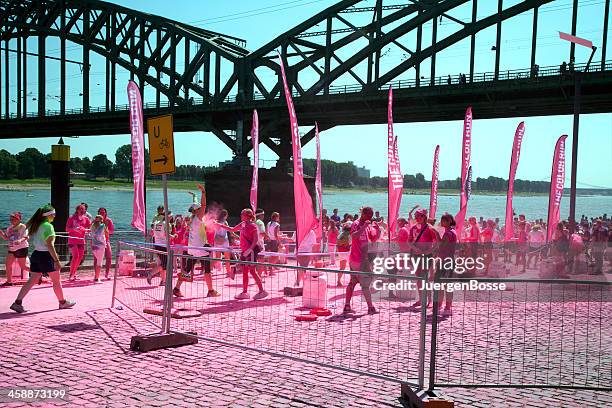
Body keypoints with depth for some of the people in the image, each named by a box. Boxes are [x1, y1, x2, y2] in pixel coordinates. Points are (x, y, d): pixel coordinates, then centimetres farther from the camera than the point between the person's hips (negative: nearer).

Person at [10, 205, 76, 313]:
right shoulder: (48, 226, -16)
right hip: (45, 256, -8)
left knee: (32, 280, 9)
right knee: (56, 280, 8)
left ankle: (17, 302, 2)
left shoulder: (36, 225, 11)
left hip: (35, 254, 8)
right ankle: (62, 302, 20)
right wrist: (56, 260, -20)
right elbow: (49, 245, -21)